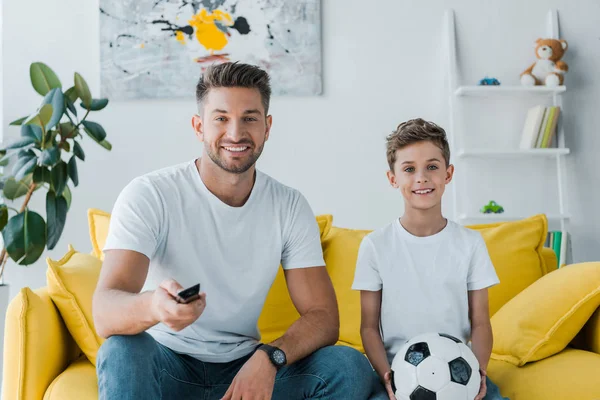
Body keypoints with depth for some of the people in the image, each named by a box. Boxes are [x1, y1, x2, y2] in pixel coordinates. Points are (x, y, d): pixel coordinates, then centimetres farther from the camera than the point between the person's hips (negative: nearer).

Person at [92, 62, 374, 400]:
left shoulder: (290, 207, -3)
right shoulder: (148, 195, -13)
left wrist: (269, 358, -26)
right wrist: (153, 305, -48)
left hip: (246, 367, 3)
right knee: (123, 352, -34)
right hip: (167, 365, -2)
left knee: (351, 367, -19)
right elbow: (105, 314, -24)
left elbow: (323, 317, -5)